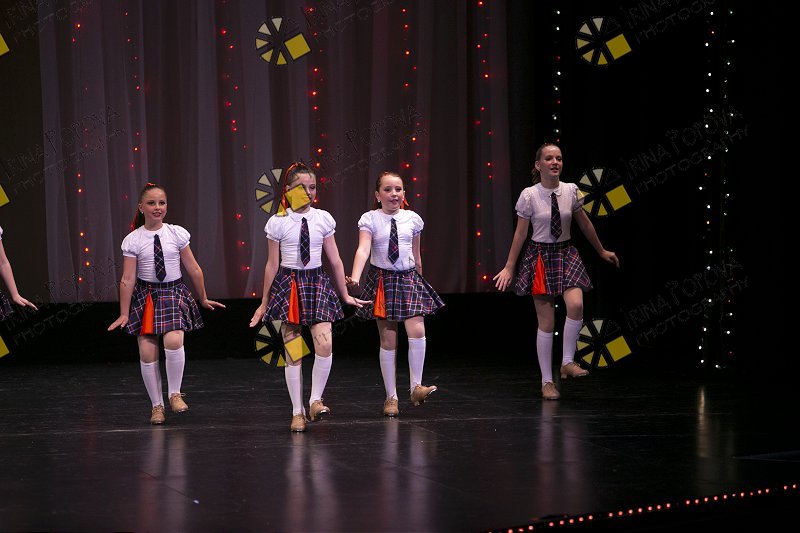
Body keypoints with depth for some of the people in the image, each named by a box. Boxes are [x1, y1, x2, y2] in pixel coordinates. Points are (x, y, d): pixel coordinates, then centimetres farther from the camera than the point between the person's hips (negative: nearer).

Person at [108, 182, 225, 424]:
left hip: (174, 293, 0)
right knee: (147, 352, -5)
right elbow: (127, 280, -3)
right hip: (146, 296, 0)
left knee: (174, 341, -23)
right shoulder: (133, 240, -3)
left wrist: (203, 299, 14)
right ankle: (157, 405, 11)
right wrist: (124, 314, -2)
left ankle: (175, 394, -2)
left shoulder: (177, 234, -1)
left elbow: (194, 270, 7)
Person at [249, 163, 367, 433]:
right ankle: (297, 412, 7)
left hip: (317, 283, 2)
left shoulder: (323, 219, 3)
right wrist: (264, 302, 9)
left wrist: (345, 295, 12)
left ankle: (315, 401, 1)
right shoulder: (278, 222, -1)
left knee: (325, 344, -15)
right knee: (292, 351, -2)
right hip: (288, 285, -1)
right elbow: (272, 265, 5)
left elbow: (335, 260, 9)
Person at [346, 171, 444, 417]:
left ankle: (416, 387, -4)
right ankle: (391, 397, 10)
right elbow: (363, 249, -20)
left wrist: (418, 280, 21)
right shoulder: (370, 220, -5)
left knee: (417, 332, -16)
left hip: (409, 278, 2)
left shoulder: (412, 219, 5)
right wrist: (355, 276, -35)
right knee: (388, 340, 2)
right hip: (382, 280, -2)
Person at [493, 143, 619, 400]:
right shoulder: (529, 196, -9)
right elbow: (520, 233, -3)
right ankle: (547, 381, 9)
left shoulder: (571, 191, -1)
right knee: (546, 321, -1)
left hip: (566, 254, 2)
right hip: (540, 256, -2)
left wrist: (601, 251, 22)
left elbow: (584, 223, 13)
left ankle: (567, 362, -5)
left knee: (575, 305, -23)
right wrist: (509, 267, -1)